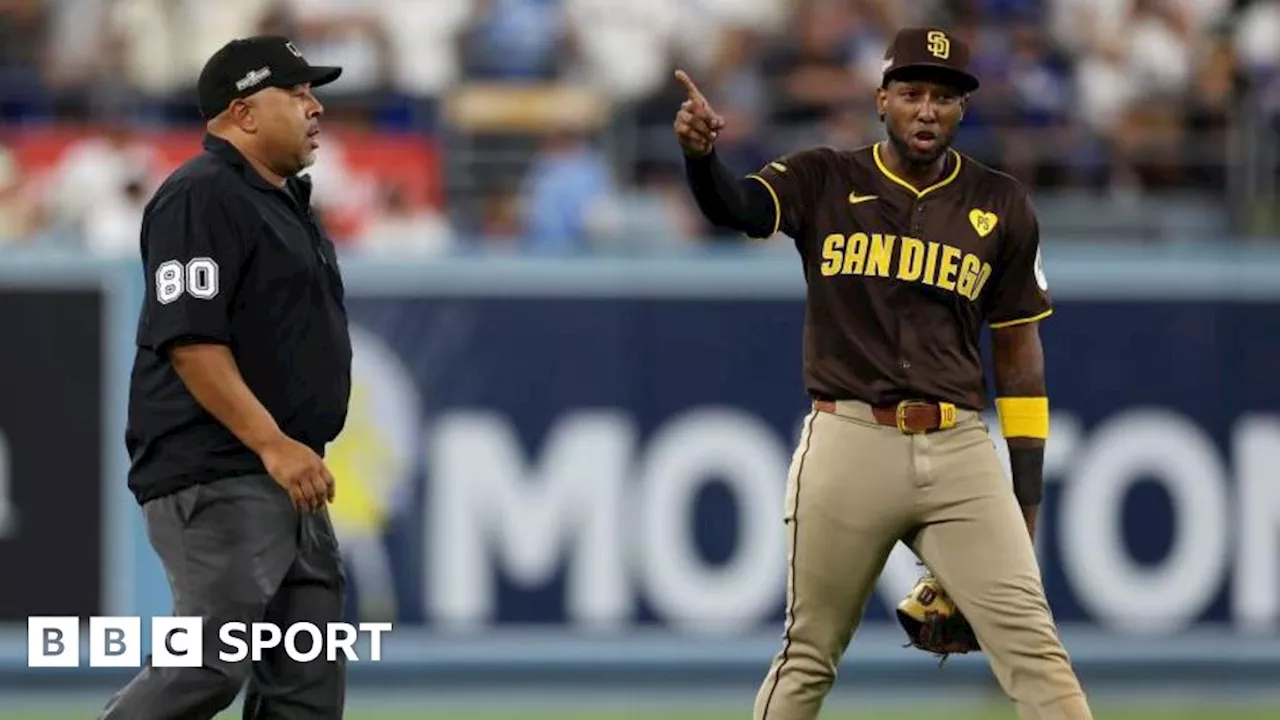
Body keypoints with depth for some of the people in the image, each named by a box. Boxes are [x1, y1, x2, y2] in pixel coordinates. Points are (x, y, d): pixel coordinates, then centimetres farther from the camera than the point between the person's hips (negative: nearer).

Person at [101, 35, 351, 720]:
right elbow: (189, 340, -20)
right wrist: (274, 445, -24)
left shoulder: (286, 200, 19)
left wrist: (298, 455, 19)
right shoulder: (202, 196, -12)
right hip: (215, 480, -10)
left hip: (286, 480, 10)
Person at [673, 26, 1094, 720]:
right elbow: (733, 206, -16)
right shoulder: (824, 182, 3)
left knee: (1032, 646, -8)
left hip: (959, 453, 1)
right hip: (847, 446, -1)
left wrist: (1026, 497, 9)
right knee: (808, 656, 7)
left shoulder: (999, 206, 8)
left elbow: (1018, 348, 12)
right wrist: (700, 152, -40)